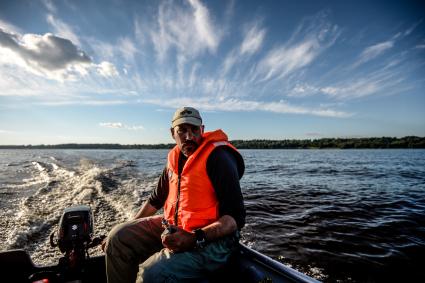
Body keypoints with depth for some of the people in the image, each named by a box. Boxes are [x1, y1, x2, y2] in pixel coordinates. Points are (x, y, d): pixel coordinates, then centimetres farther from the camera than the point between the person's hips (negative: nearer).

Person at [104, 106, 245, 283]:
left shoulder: (218, 158, -17)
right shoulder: (175, 159, 6)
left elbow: (236, 217, -21)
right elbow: (156, 199, 18)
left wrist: (195, 239, -31)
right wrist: (129, 230, 15)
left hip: (211, 237, -7)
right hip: (173, 226, 7)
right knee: (118, 238, 1)